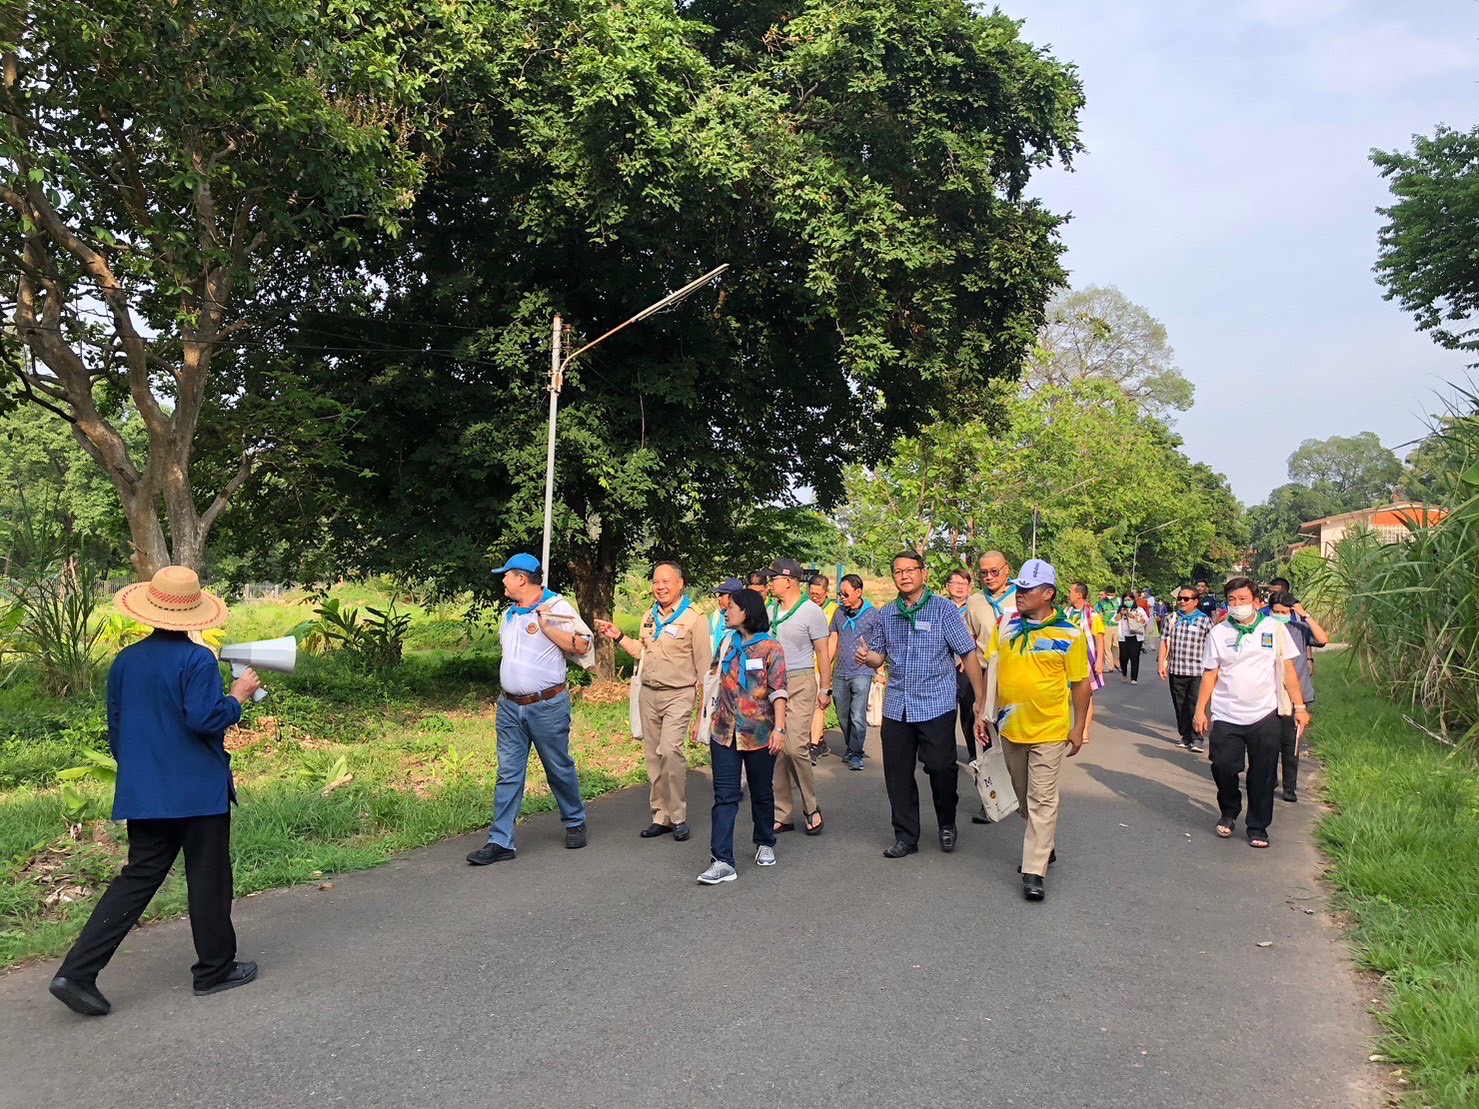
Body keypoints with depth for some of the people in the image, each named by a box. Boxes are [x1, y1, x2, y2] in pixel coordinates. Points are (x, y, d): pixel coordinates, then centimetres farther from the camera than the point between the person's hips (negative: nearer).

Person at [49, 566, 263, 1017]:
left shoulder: (124, 661, 6)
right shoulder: (197, 660, -16)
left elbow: (114, 730, 13)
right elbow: (205, 720, -23)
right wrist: (238, 696, -6)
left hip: (142, 794, 6)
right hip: (199, 792, -6)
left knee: (136, 879, 12)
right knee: (208, 880, 7)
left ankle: (77, 973, 4)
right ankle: (215, 969, 19)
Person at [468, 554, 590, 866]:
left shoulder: (556, 606, -9)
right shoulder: (510, 613, 14)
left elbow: (582, 646, -15)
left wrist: (546, 626, -20)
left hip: (547, 706, -6)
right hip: (510, 708, 6)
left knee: (559, 769, 8)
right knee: (508, 774, 3)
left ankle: (575, 823, 29)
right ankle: (501, 841, 4)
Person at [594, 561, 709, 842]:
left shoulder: (693, 619, -8)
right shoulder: (649, 616, 12)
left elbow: (703, 664, -6)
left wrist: (704, 701, -10)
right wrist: (617, 636, 12)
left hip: (679, 695, -7)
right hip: (648, 693, 7)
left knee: (670, 750, -20)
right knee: (653, 756, 9)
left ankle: (679, 816, -8)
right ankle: (660, 816, 18)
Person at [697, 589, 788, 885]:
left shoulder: (770, 648, -6)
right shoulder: (727, 643, 10)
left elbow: (778, 691, -11)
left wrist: (779, 728, -20)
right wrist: (707, 716, 14)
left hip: (759, 733, -4)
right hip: (724, 730, 4)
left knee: (761, 792, 12)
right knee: (724, 796, -3)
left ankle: (765, 844, 34)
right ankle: (722, 861, -5)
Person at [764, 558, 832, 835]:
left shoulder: (811, 611, -4)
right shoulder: (770, 610, 13)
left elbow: (822, 652, -3)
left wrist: (826, 689, -4)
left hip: (800, 683, -6)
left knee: (795, 746, -15)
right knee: (775, 749, 5)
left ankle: (811, 808, 5)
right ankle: (782, 814, 13)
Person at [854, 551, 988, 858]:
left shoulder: (943, 610, -4)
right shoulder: (886, 615, 8)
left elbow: (969, 655, -6)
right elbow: (879, 656, 17)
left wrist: (982, 702, -12)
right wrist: (867, 657, -8)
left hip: (936, 705, -4)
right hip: (896, 707, 4)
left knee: (941, 768, -2)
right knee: (898, 774, 7)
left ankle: (947, 825, 26)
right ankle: (906, 838, 21)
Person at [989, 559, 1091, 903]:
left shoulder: (1068, 634, -9)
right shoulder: (1006, 627, 3)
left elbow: (1081, 684, -4)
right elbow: (991, 670, 9)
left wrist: (1079, 728, -5)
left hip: (1049, 731, -5)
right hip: (1010, 729, 5)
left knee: (1042, 801, -3)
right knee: (1024, 799, 17)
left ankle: (1035, 872, 1)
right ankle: (1045, 846, 38)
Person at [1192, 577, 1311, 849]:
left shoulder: (1274, 629, 2)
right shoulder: (1218, 633, 3)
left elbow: (1288, 670, 5)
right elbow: (1210, 675, 5)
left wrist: (1299, 707, 0)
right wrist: (1200, 711, 1)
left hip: (1264, 715, 0)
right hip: (1225, 716, 0)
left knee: (1263, 775, 3)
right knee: (1223, 768, -4)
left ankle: (1258, 827, 19)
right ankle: (1229, 812, 24)